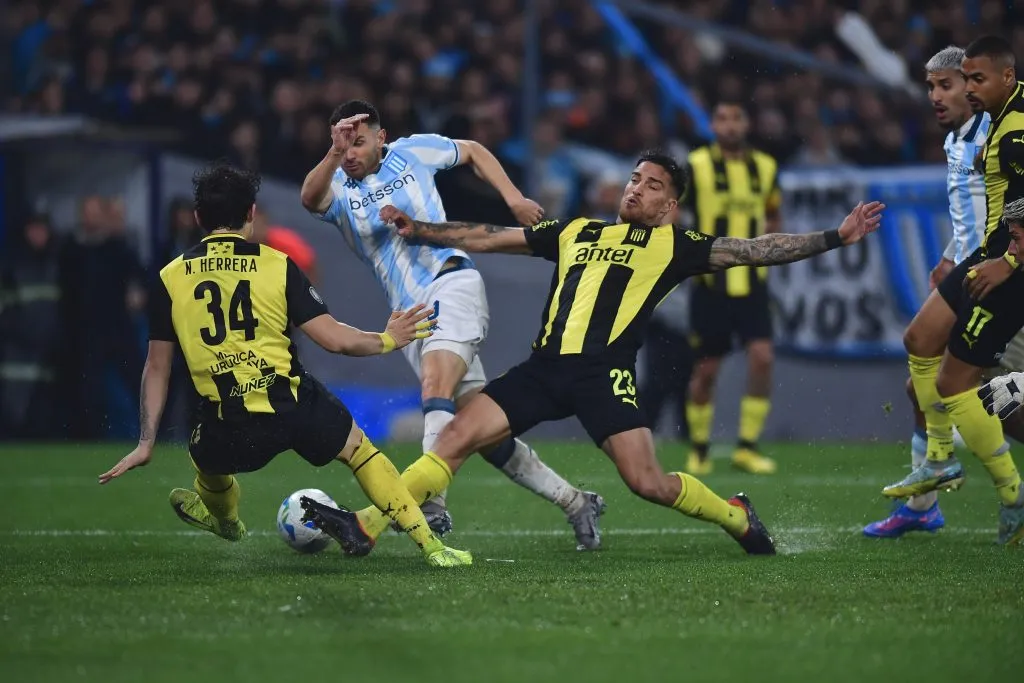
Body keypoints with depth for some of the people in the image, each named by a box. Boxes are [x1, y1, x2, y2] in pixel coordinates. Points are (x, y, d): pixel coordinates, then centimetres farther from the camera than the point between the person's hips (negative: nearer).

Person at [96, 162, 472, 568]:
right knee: (359, 450, 24)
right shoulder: (277, 265, 0)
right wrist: (387, 341, 16)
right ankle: (431, 547, 21)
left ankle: (224, 519, 64)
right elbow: (334, 338, -3)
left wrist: (146, 443, 14)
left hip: (230, 431, 1)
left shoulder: (170, 279, 4)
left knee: (204, 459, 35)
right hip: (295, 407, -1)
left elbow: (157, 368, 9)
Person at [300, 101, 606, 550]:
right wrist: (334, 153, -34)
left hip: (451, 283, -4)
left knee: (435, 385, -29)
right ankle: (575, 503, 13)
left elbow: (473, 152, 22)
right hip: (411, 315, 4)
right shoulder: (338, 190, 7)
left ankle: (431, 505, -41)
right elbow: (310, 198, -18)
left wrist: (513, 197, 10)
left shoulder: (412, 151, 6)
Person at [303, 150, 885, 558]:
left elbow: (751, 250, 5)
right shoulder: (575, 233, 22)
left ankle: (738, 517, 12)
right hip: (544, 368, 4)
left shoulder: (674, 245, 11)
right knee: (455, 439, -8)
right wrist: (419, 229, 21)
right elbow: (488, 238, 26)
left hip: (604, 374, -4)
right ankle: (365, 528, -8)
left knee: (647, 482, -16)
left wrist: (834, 238, -2)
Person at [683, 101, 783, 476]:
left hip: (752, 282, 2)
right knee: (706, 370, 2)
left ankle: (746, 447, -4)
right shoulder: (696, 166, -4)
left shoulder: (765, 168, 7)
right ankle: (699, 450, 20)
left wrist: (769, 235, 2)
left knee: (762, 358, -13)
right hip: (710, 284, -2)